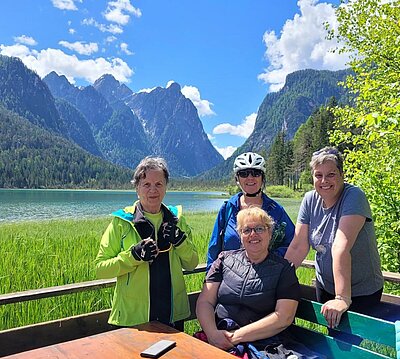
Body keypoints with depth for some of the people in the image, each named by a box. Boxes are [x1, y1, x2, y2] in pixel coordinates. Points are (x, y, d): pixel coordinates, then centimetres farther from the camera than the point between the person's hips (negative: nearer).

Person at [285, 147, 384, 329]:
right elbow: (298, 246, -7)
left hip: (361, 292, -4)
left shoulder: (354, 196, -23)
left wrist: (342, 298, -36)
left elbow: (341, 247, -33)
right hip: (325, 286, 5)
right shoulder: (310, 199, -7)